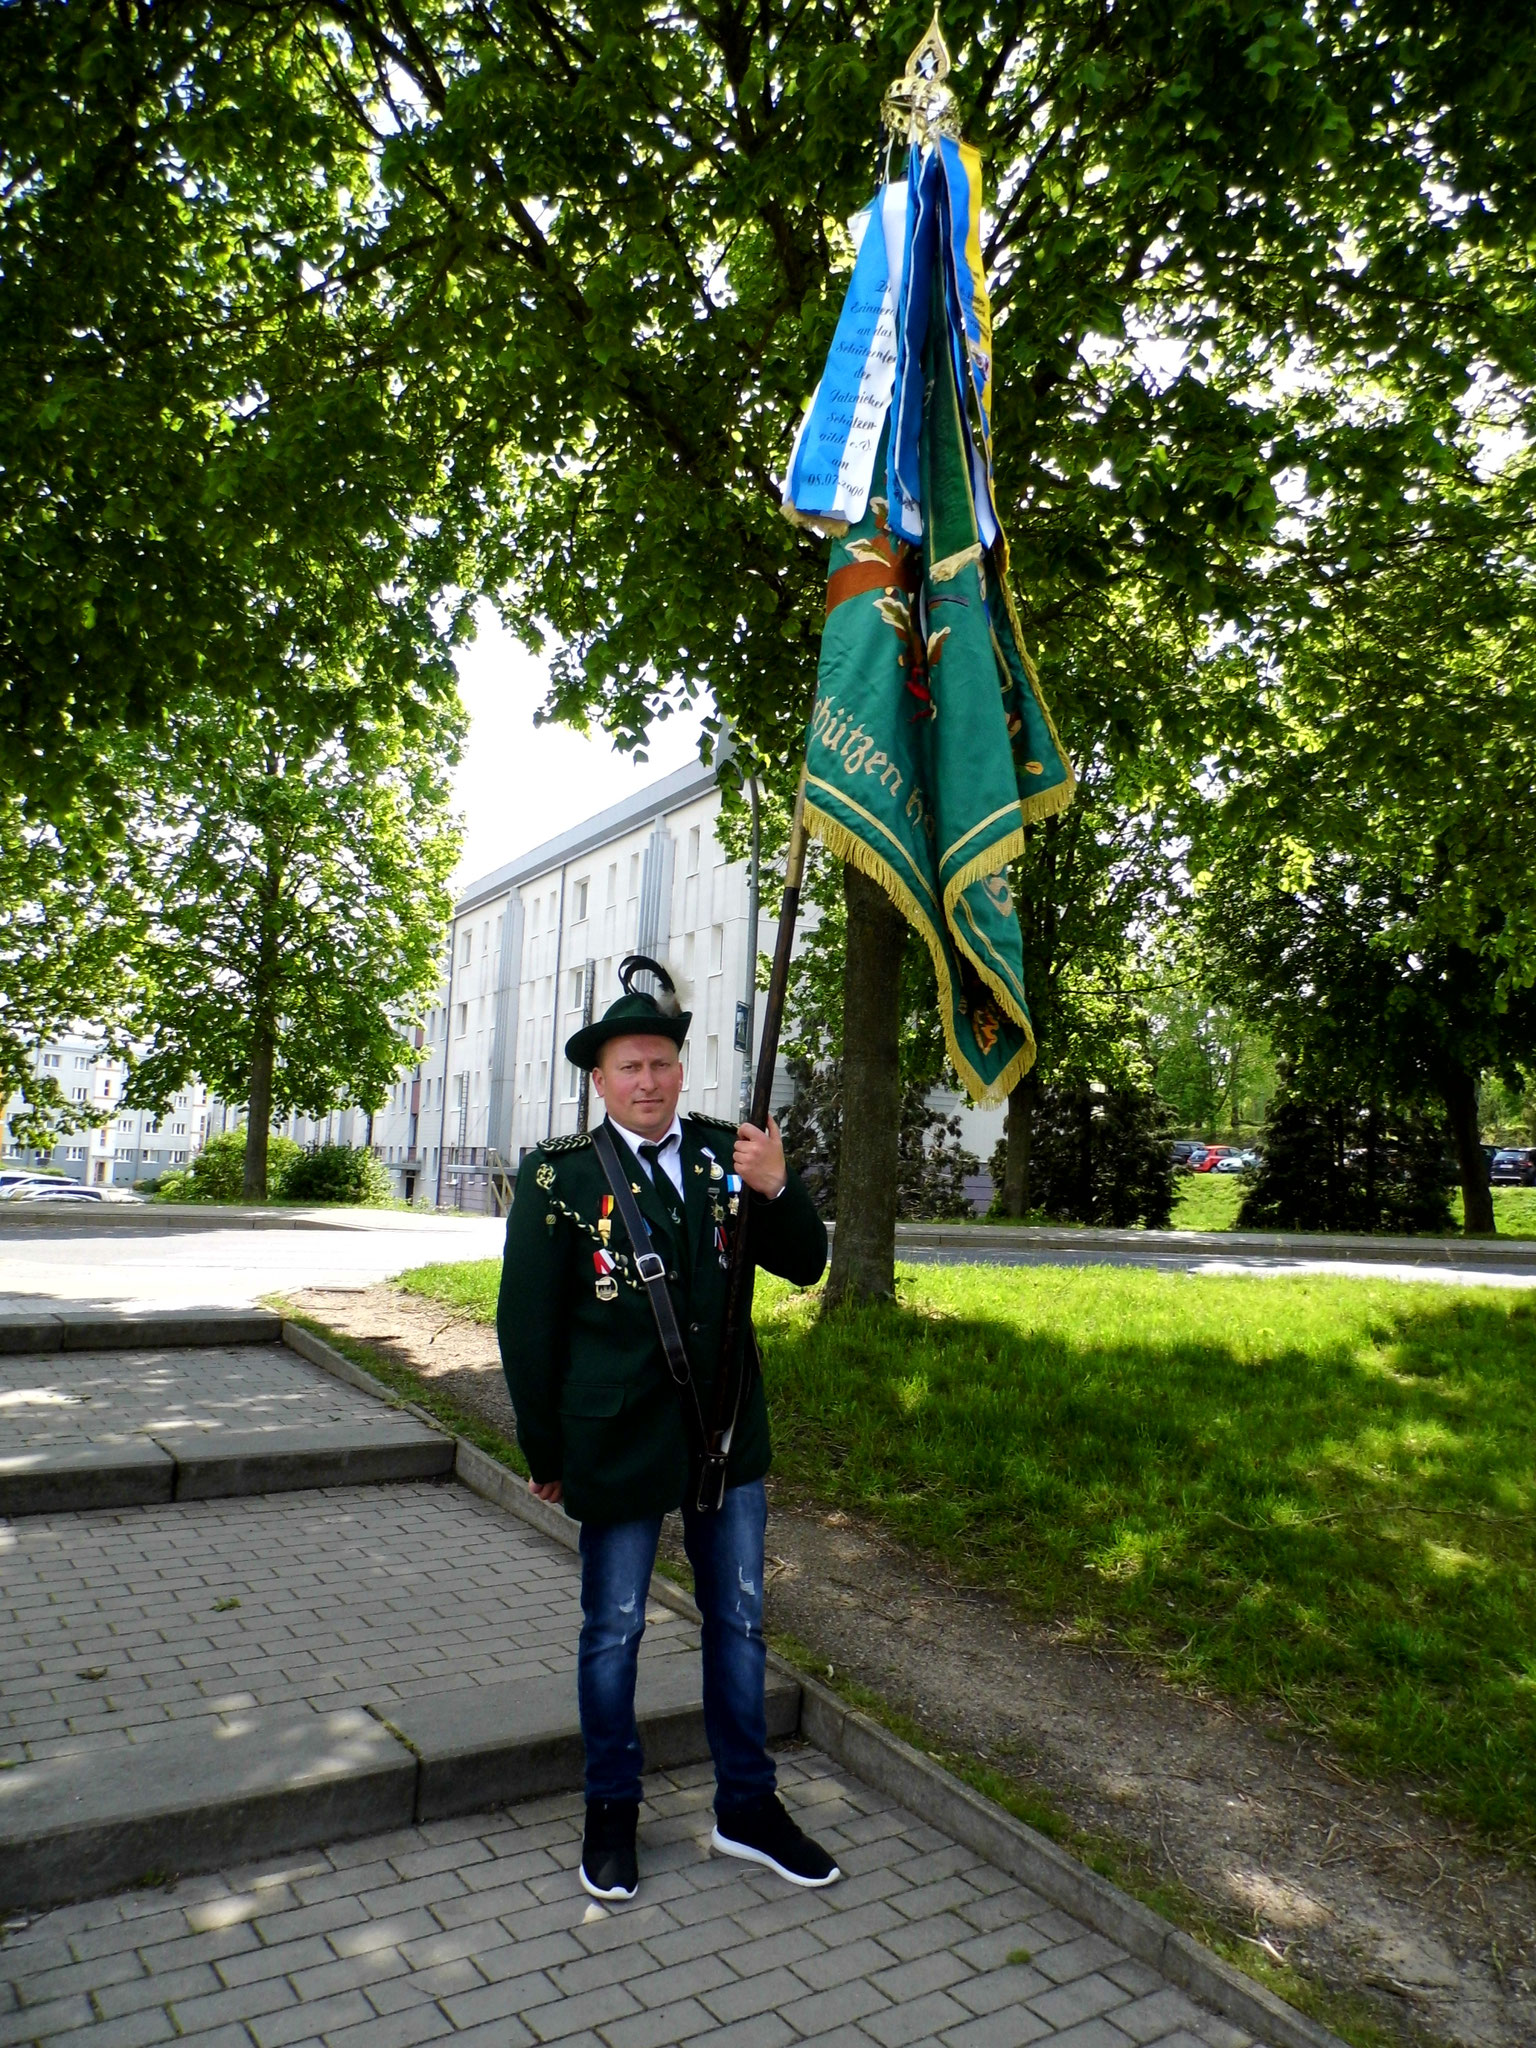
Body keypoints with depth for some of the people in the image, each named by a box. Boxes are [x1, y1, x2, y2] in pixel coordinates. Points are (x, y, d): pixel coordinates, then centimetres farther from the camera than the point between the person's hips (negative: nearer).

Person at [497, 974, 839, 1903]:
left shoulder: (725, 1152, -3)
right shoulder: (560, 1173, -10)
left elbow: (805, 1265, -3)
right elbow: (527, 1320, -5)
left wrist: (777, 1189, -23)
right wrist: (545, 1453, -1)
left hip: (729, 1433, 3)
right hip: (619, 1441, -3)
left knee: (740, 1622, 17)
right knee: (614, 1633, 14)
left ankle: (747, 1807, 36)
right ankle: (612, 1813, 37)